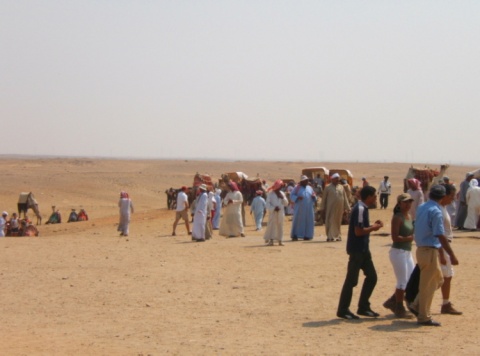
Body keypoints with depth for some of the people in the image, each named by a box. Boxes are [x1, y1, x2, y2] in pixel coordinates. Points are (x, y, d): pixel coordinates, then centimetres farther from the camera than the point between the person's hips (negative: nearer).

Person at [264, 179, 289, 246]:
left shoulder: (282, 194, 12)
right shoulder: (270, 194, -3)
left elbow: (286, 203, 10)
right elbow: (268, 204, -8)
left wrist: (282, 198, -5)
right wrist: (274, 208, -20)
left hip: (280, 212, 4)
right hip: (272, 212, -4)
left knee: (280, 226, 5)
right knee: (272, 225, -9)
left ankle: (280, 240, 8)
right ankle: (271, 239, -7)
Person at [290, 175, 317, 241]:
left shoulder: (310, 188, 15)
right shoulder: (297, 188, 2)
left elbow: (314, 197, 19)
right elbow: (292, 196, -2)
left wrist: (314, 197, -5)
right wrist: (297, 198, -19)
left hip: (308, 209, 4)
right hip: (299, 208, -4)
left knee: (308, 221, 1)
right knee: (298, 221, -4)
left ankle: (306, 235, 7)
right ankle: (294, 236, -2)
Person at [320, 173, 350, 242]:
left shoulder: (341, 187, 9)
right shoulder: (328, 188, -1)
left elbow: (345, 198, 11)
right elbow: (324, 198, 2)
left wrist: (346, 208, 7)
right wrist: (322, 208, 0)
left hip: (339, 208, 3)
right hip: (331, 208, -3)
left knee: (338, 222, 10)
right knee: (330, 222, -5)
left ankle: (338, 236, 18)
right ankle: (330, 237, -4)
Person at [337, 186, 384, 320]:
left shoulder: (363, 208, 12)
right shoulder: (360, 209, -18)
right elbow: (358, 231, -23)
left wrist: (373, 226, 5)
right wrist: (373, 228, -10)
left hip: (363, 249, 10)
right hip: (356, 249, -10)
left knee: (372, 276, 12)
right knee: (351, 280, -3)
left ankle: (363, 307, 19)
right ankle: (343, 310, 5)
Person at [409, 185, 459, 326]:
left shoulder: (421, 208, 9)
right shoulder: (436, 211, -17)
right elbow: (440, 235, -22)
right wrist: (452, 255, -20)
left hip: (421, 249, 9)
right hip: (430, 251, -9)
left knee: (438, 279, 20)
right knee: (428, 285, 1)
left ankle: (416, 305, 19)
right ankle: (424, 317, 9)